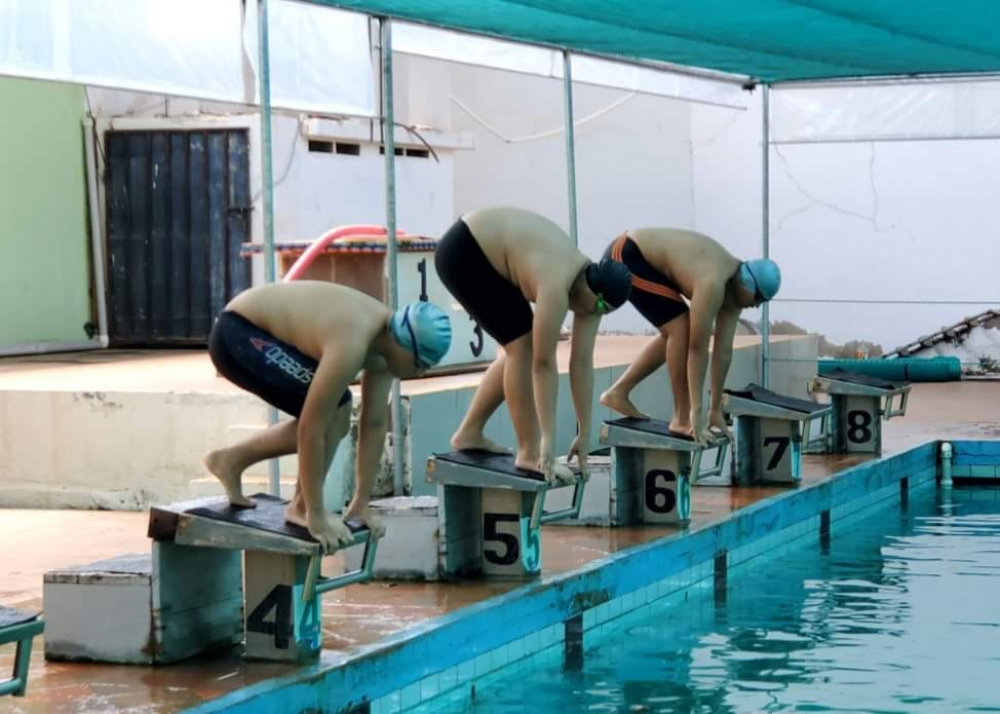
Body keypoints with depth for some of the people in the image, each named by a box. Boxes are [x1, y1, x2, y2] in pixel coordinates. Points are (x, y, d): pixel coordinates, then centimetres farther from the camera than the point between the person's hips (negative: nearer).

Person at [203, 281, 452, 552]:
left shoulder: (386, 338, -6)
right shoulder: (351, 344, -33)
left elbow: (375, 424, -1)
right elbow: (310, 428, -31)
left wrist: (361, 504, 1)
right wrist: (316, 514, -25)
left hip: (255, 332, 9)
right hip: (237, 334, -9)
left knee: (330, 414, 11)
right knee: (333, 409, -19)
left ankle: (232, 459, 21)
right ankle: (301, 507, -5)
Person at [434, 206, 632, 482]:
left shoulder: (591, 283, -6)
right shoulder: (557, 284, -31)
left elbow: (582, 363, -4)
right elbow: (544, 363, -30)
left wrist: (585, 434, -3)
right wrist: (548, 438, -28)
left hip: (483, 254, 9)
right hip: (461, 253, -9)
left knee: (520, 347, 9)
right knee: (521, 345, -13)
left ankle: (469, 433, 19)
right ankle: (529, 453, -8)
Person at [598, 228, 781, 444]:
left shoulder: (734, 283, -2)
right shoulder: (713, 283, -30)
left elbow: (724, 350, 0)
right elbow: (697, 348, -29)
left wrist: (716, 410, 1)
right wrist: (697, 411, -27)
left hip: (643, 258, 10)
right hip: (625, 255, -10)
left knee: (675, 332, 14)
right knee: (680, 328, -15)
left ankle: (618, 393, 20)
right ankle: (682, 418, -7)